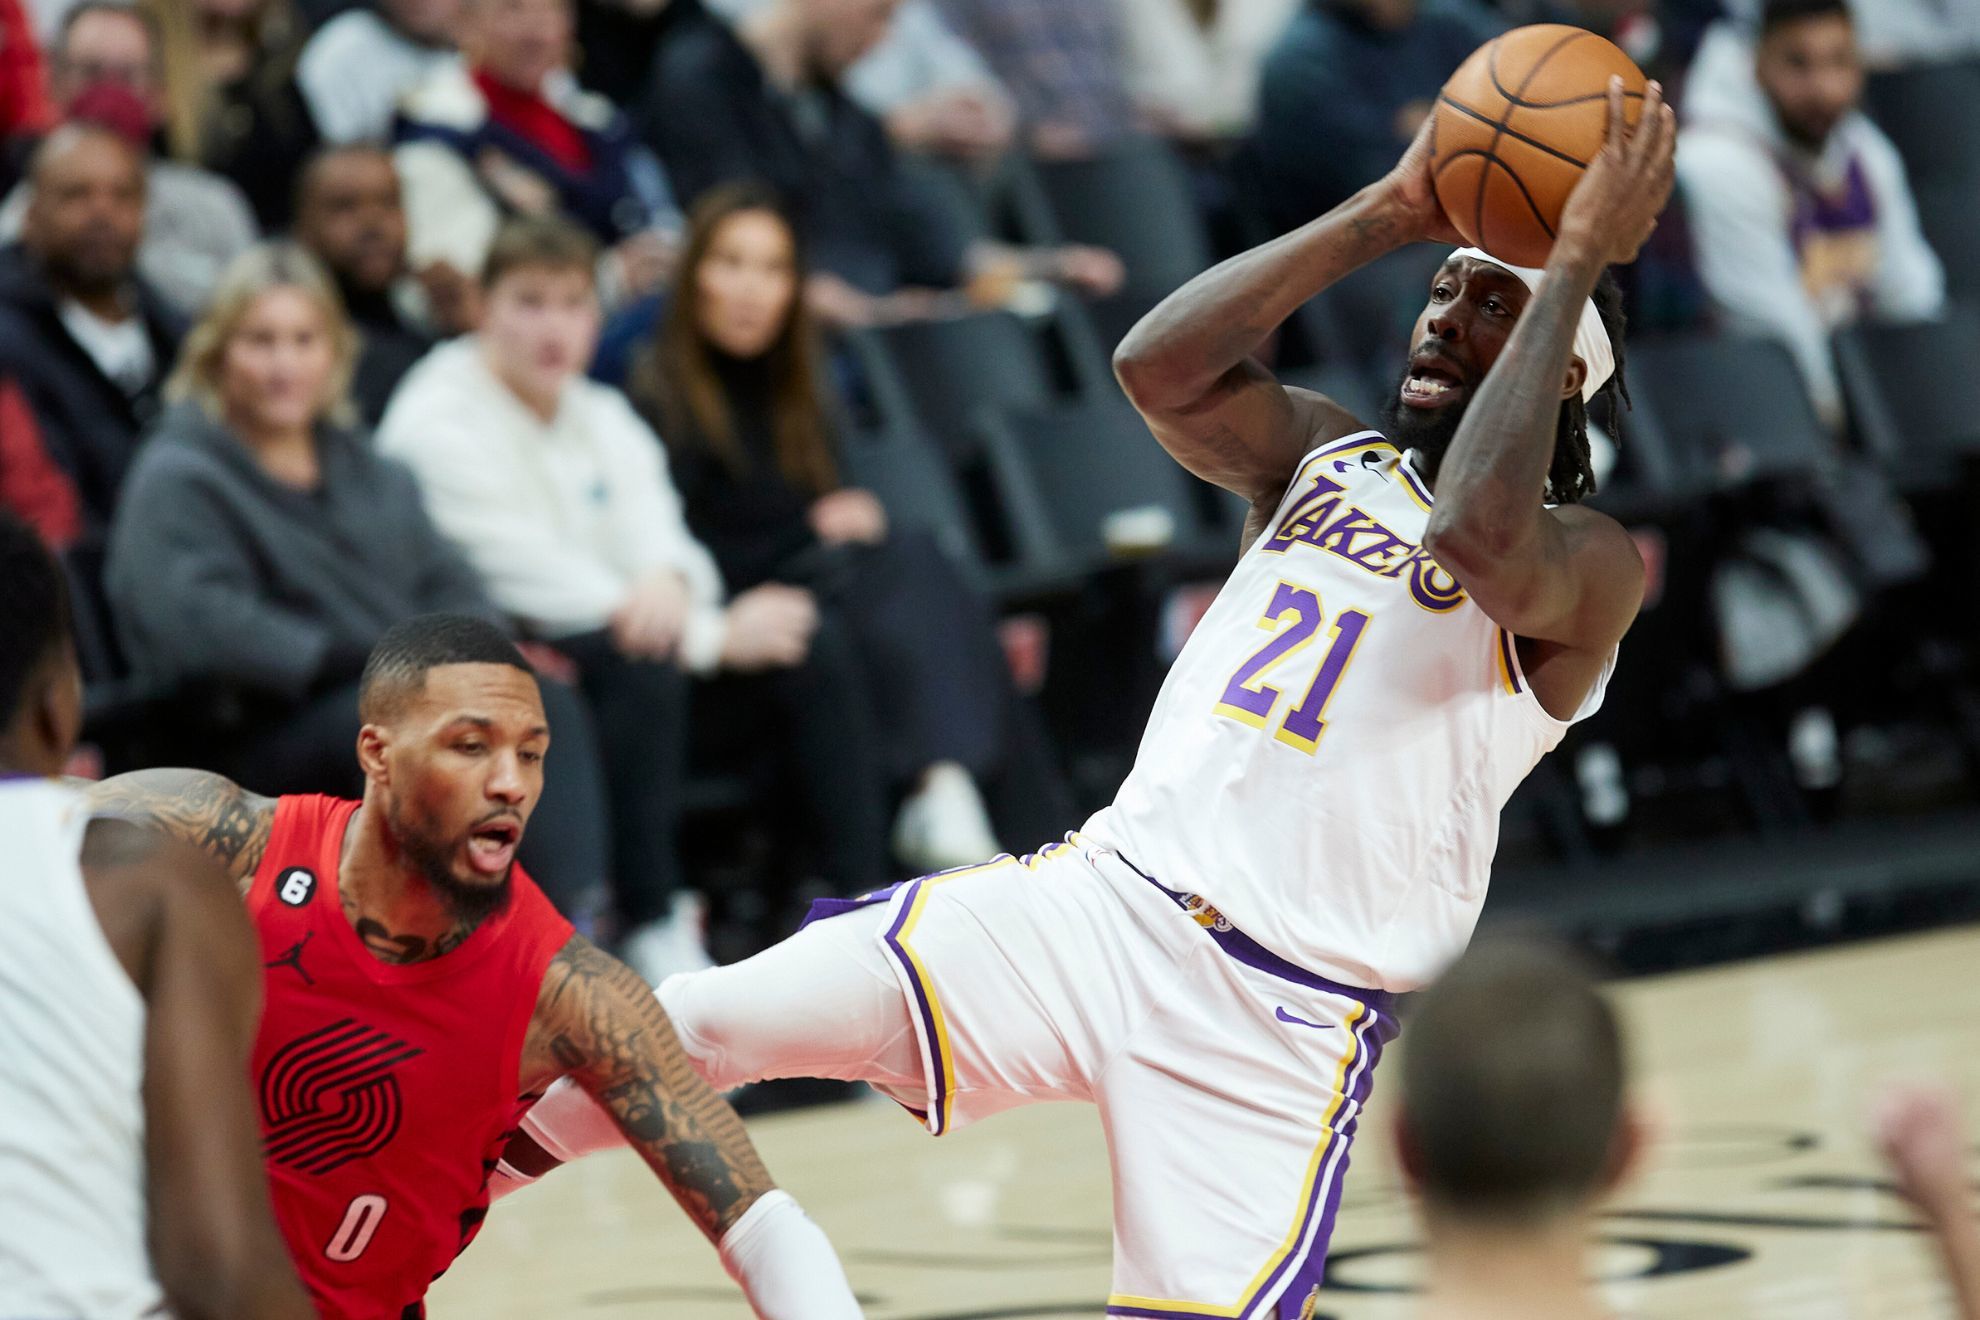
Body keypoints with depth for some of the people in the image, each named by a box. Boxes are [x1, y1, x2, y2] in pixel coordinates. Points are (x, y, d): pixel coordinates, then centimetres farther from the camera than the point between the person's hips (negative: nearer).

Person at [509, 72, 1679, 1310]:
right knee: (706, 1019, -7)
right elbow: (1157, 368, -7)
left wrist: (1577, 263, -24)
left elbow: (1477, 536, -29)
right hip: (1104, 899, 5)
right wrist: (1388, 213, -8)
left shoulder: (1592, 567, -5)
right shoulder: (1328, 455, 13)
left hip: (1283, 1019, -4)